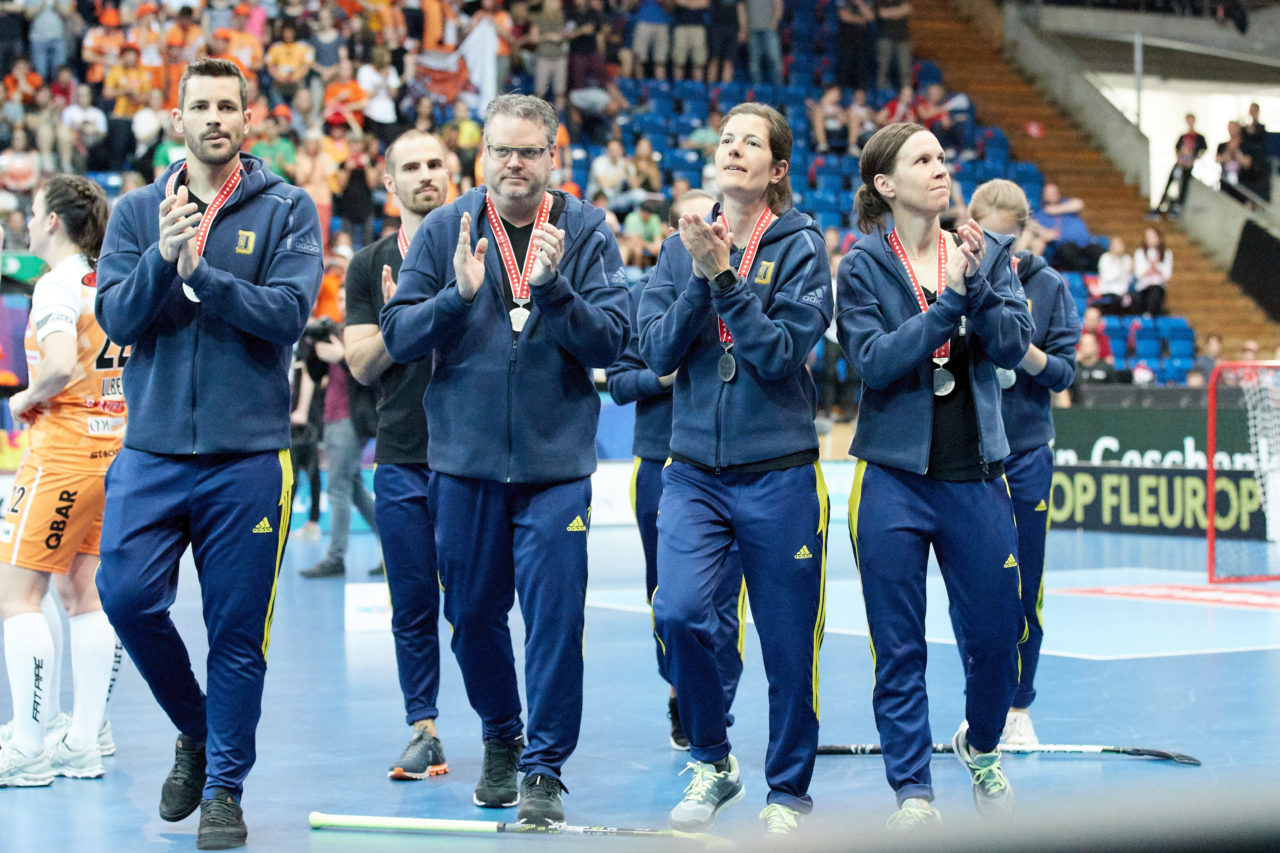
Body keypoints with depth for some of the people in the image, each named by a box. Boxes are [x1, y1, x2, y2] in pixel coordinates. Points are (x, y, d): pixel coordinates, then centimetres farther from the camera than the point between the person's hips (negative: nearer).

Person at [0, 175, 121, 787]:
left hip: (62, 452, -8)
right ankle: (83, 746, 12)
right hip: (113, 449, 8)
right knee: (84, 595, 11)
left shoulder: (57, 284, -12)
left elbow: (61, 367, -26)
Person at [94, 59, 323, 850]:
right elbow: (117, 316, -2)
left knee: (239, 629, 2)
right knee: (128, 595, -7)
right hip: (152, 450, 2)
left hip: (249, 455, -2)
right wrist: (162, 258, -19)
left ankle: (226, 786, 15)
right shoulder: (137, 212, 8)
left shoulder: (288, 210, 1)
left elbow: (289, 312, -11)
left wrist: (201, 272, -18)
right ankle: (195, 731, 19)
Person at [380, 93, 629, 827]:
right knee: (473, 613, 12)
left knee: (555, 614, -7)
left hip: (556, 462, -2)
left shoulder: (586, 232, -1)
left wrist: (552, 285, -23)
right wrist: (457, 296, -18)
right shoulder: (445, 231, 2)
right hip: (465, 456, 2)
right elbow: (398, 336, -2)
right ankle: (500, 739, 34)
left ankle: (545, 767, 3)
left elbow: (611, 339, -9)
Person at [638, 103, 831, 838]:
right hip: (695, 468, 2)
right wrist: (700, 276, -14)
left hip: (778, 472, -2)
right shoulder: (682, 247, 8)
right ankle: (713, 762, 7)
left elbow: (781, 352, -13)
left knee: (789, 642, 4)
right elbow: (657, 350, -2)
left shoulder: (800, 245, -3)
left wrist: (726, 275, -18)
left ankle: (788, 792, 22)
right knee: (680, 613, -16)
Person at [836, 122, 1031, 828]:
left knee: (995, 636, 8)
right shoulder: (863, 267, -2)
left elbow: (1012, 346, -5)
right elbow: (874, 361, -14)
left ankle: (980, 744, 37)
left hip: (976, 477, 2)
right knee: (899, 648, 0)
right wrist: (949, 298, -20)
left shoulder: (985, 253, 6)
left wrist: (976, 281, -20)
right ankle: (912, 790, 10)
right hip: (895, 479, -2)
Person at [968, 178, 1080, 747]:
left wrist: (1020, 347, -17)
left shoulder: (1049, 287, 2)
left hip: (1025, 455, 0)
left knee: (1023, 589, 3)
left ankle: (1019, 709, 14)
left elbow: (1063, 371, 0)